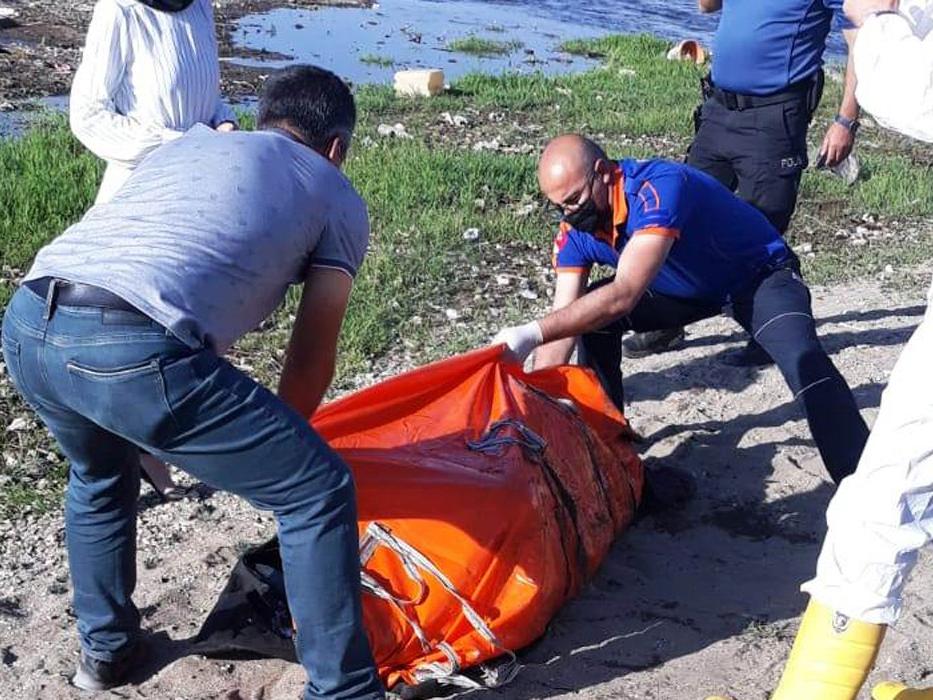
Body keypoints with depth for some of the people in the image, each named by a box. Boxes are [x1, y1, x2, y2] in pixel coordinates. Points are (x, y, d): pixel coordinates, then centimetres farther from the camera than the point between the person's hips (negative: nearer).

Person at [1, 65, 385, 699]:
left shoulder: (185, 144, 33)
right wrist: (272, 445, 36)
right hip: (134, 350, -7)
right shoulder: (338, 198, 19)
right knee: (318, 494, 9)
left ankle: (104, 647, 49)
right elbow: (312, 360, 18)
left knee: (101, 477, 37)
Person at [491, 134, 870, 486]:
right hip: (689, 287, 7)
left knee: (803, 362, -32)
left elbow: (624, 295, -45)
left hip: (760, 273, -7)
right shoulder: (576, 230, -15)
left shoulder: (658, 189, -37)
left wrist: (532, 333, -51)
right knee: (591, 316, -8)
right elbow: (563, 323, -15)